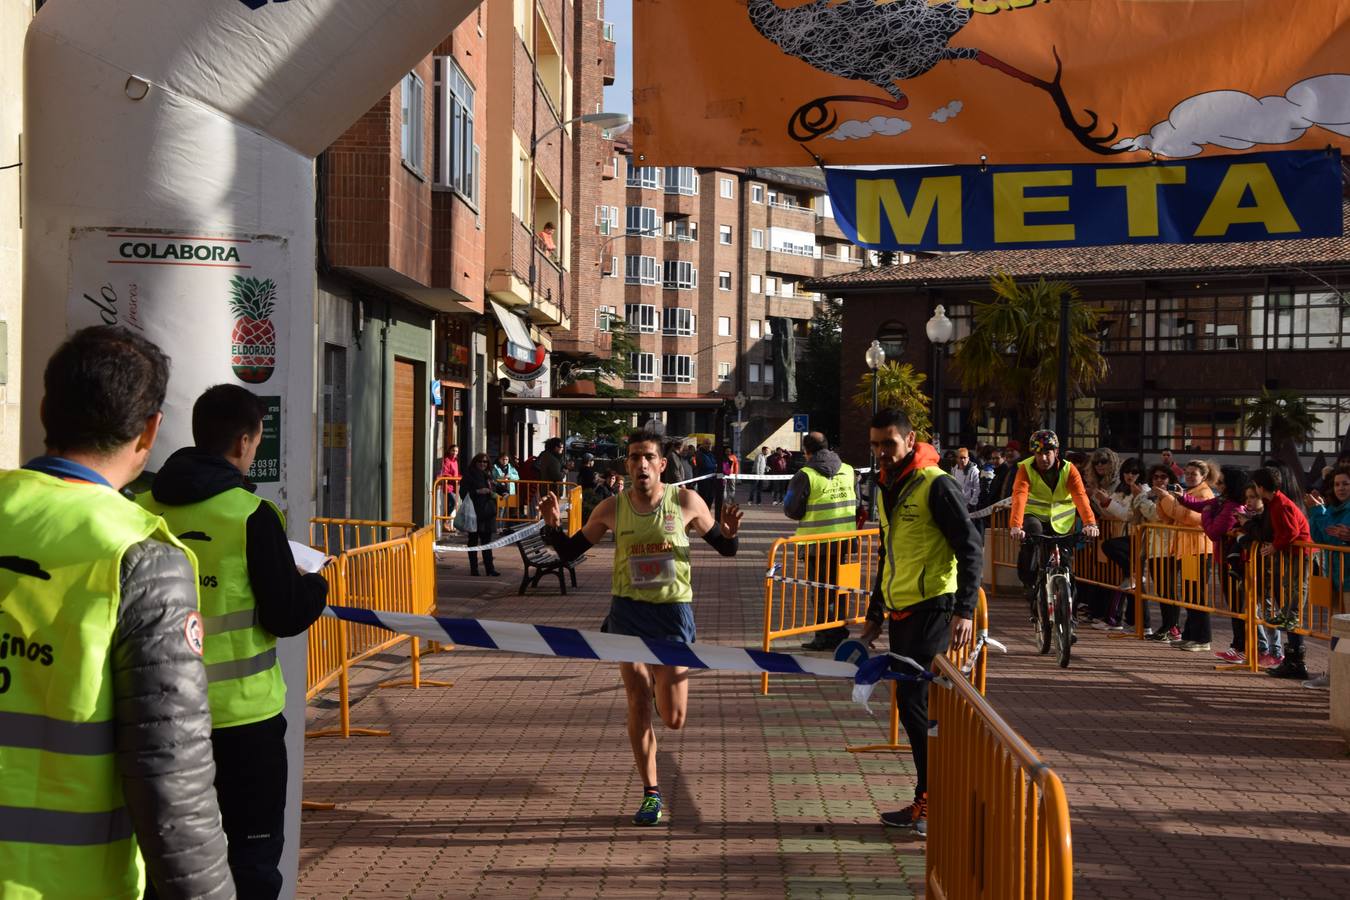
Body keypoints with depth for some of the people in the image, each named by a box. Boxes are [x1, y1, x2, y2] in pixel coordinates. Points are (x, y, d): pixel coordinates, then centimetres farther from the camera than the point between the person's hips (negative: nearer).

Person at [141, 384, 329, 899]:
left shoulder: (145, 509, -2)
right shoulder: (251, 515, -14)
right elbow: (286, 618, -12)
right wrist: (316, 585, 8)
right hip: (241, 712, -4)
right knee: (252, 856, 8)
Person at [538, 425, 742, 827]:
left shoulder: (686, 501, -4)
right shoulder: (612, 509, -1)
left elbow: (724, 549, 7)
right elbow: (570, 550, 10)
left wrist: (729, 533, -16)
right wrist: (553, 526, -10)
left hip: (673, 610, 0)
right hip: (628, 609, 0)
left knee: (673, 720, 2)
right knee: (638, 700, -7)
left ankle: (660, 681, 39)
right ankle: (651, 794, 8)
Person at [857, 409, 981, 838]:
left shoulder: (935, 485, -11)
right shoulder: (888, 488, 15)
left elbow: (971, 548, -14)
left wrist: (965, 610, -23)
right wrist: (875, 614, 24)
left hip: (933, 609, -9)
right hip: (900, 611, 9)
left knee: (917, 702, -10)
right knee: (910, 705, 10)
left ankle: (932, 801, 0)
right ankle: (927, 802, 19)